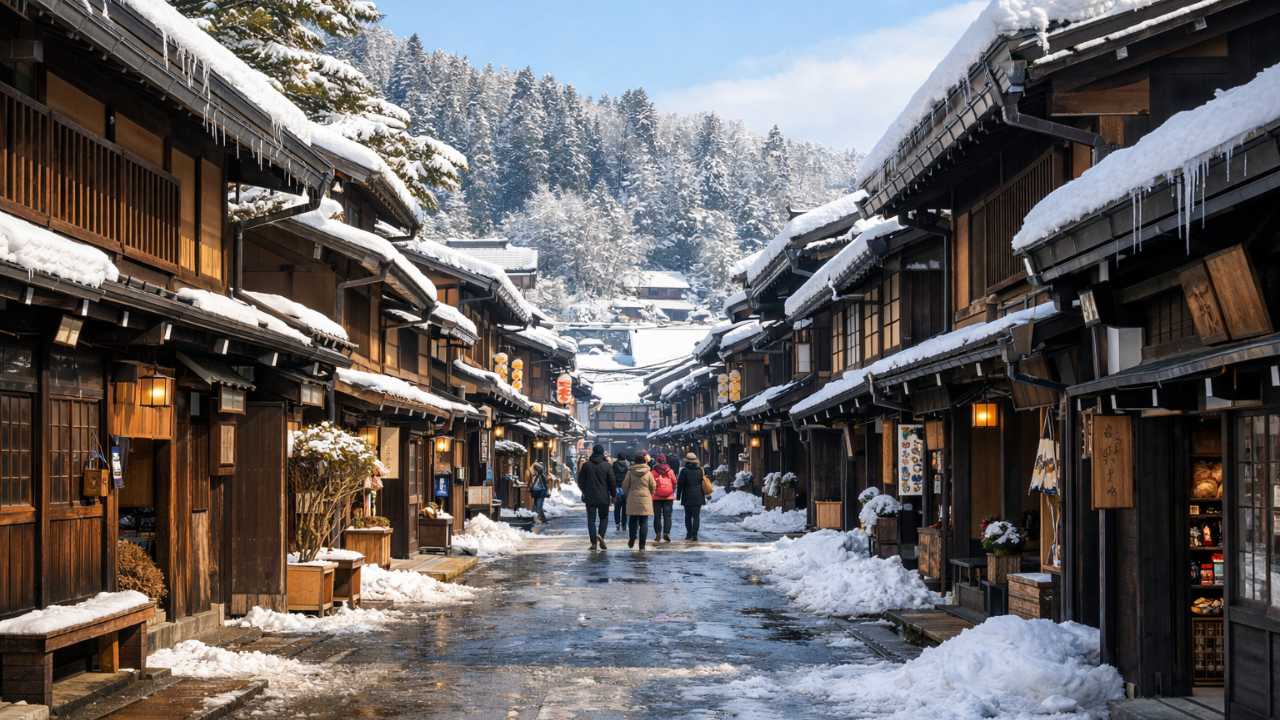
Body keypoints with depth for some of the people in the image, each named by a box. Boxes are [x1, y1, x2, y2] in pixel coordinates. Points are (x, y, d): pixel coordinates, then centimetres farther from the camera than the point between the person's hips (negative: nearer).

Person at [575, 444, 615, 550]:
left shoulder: (586, 465, -1)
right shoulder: (607, 465, -5)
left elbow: (580, 480, 4)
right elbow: (612, 482, -4)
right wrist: (613, 495, 8)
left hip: (589, 497, 1)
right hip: (604, 497, -1)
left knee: (591, 520, 5)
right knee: (604, 518, 14)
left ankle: (594, 542, -2)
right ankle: (600, 535, -9)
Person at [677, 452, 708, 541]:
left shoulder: (684, 471, -7)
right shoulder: (700, 470, 5)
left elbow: (680, 484, -5)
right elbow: (703, 483, 11)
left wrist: (678, 495, 3)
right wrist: (704, 495, 19)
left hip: (687, 497, -2)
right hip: (698, 497, 2)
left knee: (688, 516, 12)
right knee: (696, 516, 0)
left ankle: (689, 534, 14)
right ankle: (694, 535, -8)